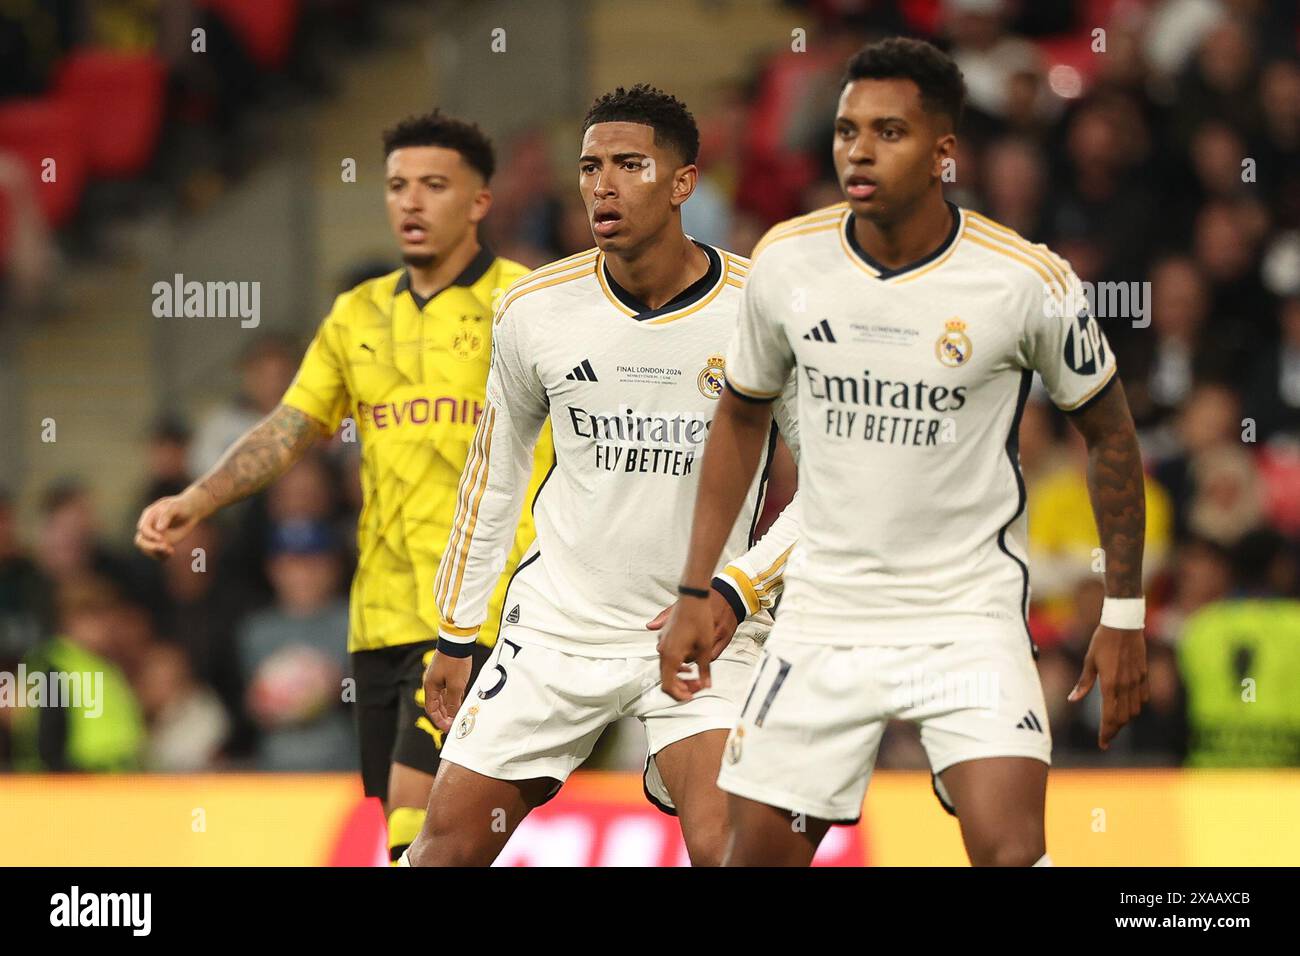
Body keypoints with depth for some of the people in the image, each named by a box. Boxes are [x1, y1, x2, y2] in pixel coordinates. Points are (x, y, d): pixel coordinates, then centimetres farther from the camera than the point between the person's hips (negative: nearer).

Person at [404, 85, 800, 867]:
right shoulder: (534, 310, -3)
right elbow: (495, 473, 12)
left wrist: (738, 591, -15)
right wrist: (456, 634, 13)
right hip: (559, 624, 3)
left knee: (724, 847, -22)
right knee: (449, 844, 3)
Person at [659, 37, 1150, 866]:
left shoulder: (1029, 282, -14)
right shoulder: (786, 262, -5)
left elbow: (1109, 431, 1)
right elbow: (743, 417, 12)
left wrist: (1125, 614, 1)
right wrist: (697, 594, 10)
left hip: (971, 613, -3)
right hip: (824, 612, 3)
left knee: (1010, 849, -21)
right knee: (761, 853, 7)